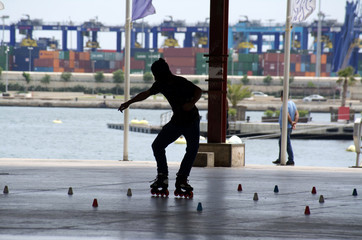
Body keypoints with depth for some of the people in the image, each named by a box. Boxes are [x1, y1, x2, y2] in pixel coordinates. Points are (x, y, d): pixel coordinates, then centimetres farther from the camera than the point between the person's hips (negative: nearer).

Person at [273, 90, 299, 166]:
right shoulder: (292, 103, 12)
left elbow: (287, 116, -27)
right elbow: (297, 114, 10)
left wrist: (291, 122, -12)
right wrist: (295, 123, -1)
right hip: (289, 127, 10)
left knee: (287, 144, -6)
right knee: (281, 142, 20)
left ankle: (291, 161, -5)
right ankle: (280, 160, 27)